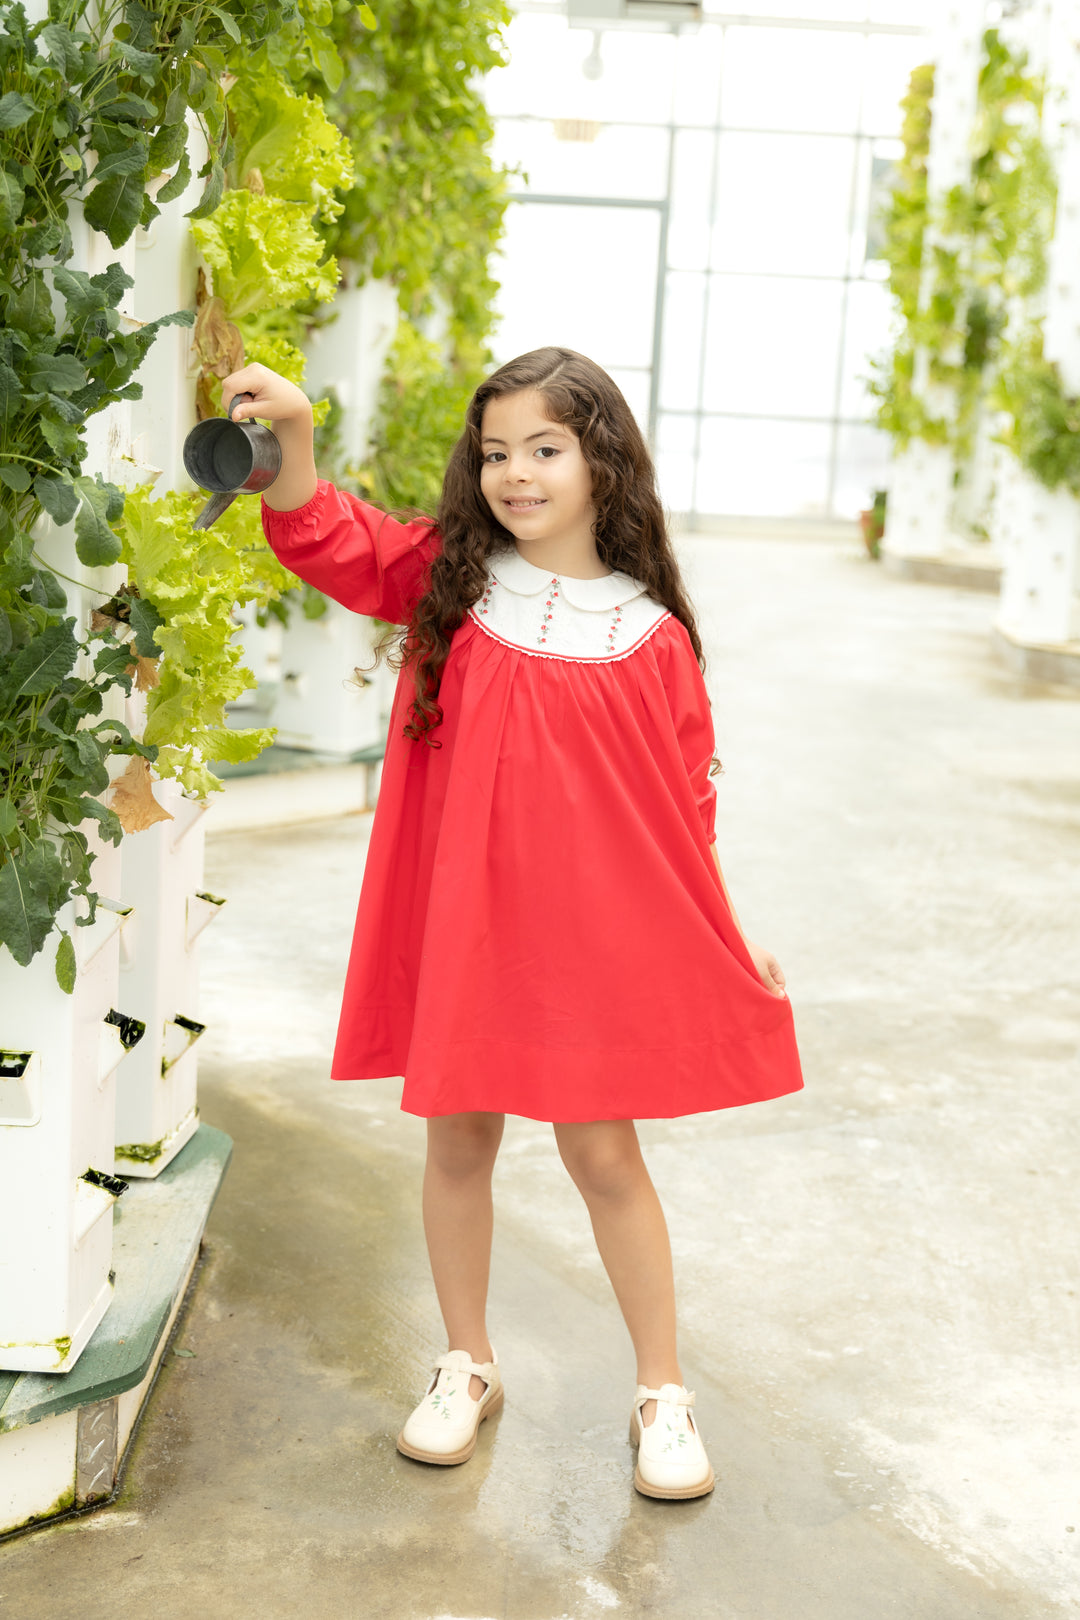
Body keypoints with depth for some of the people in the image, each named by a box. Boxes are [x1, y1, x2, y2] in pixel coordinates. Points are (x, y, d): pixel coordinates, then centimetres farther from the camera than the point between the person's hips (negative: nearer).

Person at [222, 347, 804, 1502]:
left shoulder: (650, 636, -2)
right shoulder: (447, 578, 2)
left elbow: (682, 803, 2)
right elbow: (327, 539, -9)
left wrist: (727, 935, -1)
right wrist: (294, 432, -27)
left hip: (596, 932, -2)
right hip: (458, 920, 2)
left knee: (604, 1151, 5)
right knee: (459, 1139, 13)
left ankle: (662, 1394, 23)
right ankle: (466, 1368, 33)